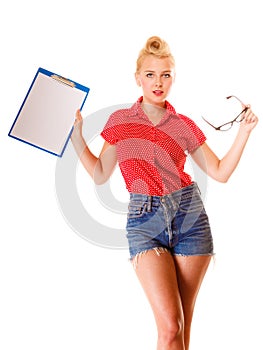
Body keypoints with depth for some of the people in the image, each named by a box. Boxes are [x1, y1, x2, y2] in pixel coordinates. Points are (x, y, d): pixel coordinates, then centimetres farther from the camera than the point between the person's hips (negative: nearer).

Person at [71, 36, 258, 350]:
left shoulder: (184, 125, 7)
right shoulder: (119, 121, 7)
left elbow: (220, 172, 9)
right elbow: (100, 174, 11)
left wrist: (244, 131, 1)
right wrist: (76, 135, 4)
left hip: (188, 215, 2)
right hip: (145, 219, -1)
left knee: (183, 321, 8)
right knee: (169, 325, -10)